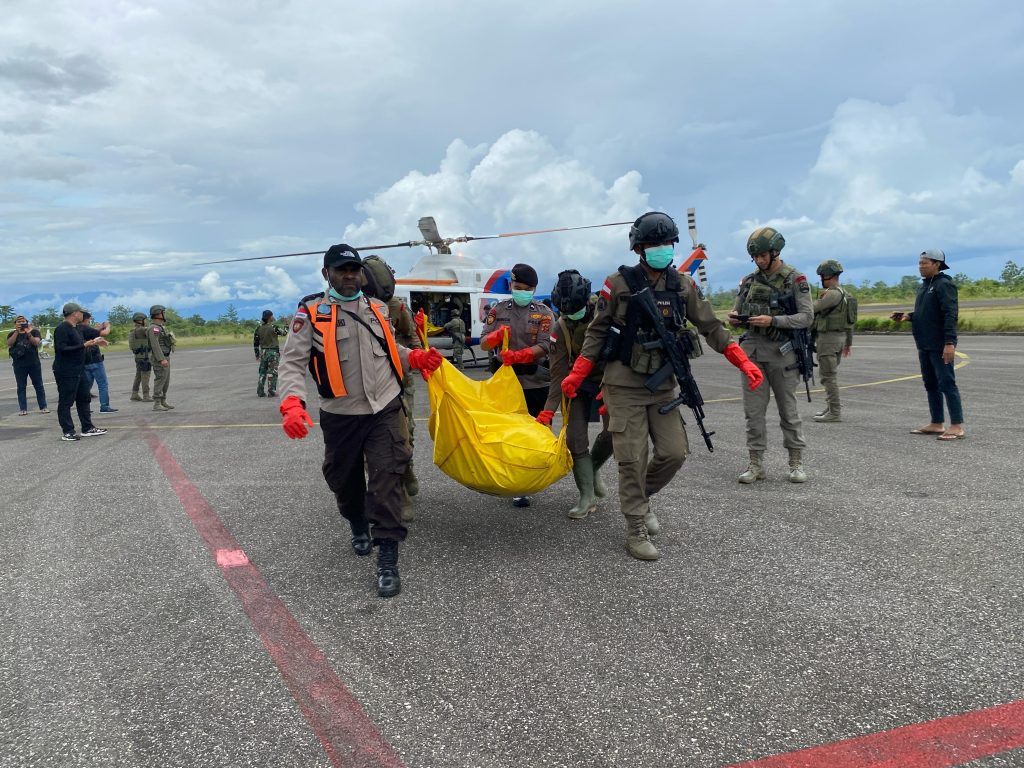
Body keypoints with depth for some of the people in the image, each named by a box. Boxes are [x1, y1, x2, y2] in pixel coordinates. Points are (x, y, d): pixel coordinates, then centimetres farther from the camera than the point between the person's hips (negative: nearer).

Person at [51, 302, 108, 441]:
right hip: (66, 372, -10)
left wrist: (93, 342, 16)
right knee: (65, 402, -2)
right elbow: (62, 349, -24)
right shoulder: (62, 329, -16)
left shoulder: (75, 328, 15)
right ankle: (67, 432, 3)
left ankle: (88, 428, 22)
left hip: (78, 371, 10)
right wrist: (84, 345, -24)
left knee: (84, 399, 14)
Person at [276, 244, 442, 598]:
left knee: (386, 477, -8)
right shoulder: (311, 312, -4)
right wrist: (292, 403, -25)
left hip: (385, 409, 2)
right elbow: (292, 362, -9)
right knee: (344, 479, 15)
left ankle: (388, 561, -5)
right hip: (341, 414, -1)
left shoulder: (377, 308, 10)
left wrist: (417, 358, 7)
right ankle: (358, 526, 45)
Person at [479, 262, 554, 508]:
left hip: (537, 382, -1)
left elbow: (543, 348, -11)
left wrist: (517, 355, -27)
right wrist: (496, 335, -19)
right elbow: (484, 344, 4)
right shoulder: (498, 310, 9)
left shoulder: (544, 313, 2)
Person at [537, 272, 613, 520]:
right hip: (581, 382, 2)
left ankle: (593, 468, 15)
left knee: (613, 432, -17)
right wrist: (549, 410, -20)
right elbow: (559, 373, -12)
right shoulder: (560, 327, -10)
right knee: (575, 437, -7)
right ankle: (587, 496, 5)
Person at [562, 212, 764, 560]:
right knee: (633, 459, -4)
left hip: (663, 385, 4)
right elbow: (597, 331, -1)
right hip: (624, 385, -4)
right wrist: (577, 374, -4)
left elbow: (712, 328, 5)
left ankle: (641, 497, 29)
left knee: (674, 453, 1)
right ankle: (635, 532, 9)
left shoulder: (684, 286, 2)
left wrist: (743, 362, -4)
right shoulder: (619, 284, -8)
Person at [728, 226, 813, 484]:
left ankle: (796, 462, 16)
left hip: (782, 352, -4)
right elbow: (737, 313, 16)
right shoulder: (749, 280, 9)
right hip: (752, 350, 4)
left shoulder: (795, 280, -4)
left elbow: (806, 317, -10)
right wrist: (734, 318, -8)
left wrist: (773, 321, -21)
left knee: (788, 410, 5)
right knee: (753, 411, 3)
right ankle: (756, 464, 10)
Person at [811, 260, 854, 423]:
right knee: (831, 374, 18)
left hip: (828, 337, -10)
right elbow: (850, 321, 18)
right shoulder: (845, 293, 15)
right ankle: (831, 407, 24)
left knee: (829, 376, -6)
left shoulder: (832, 293, -17)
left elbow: (812, 308, -19)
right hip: (840, 337, 10)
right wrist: (848, 342, 23)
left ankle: (834, 412, -4)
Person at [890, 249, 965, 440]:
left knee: (947, 384, -8)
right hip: (925, 345, 10)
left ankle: (957, 427, -5)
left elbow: (951, 315, -20)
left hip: (940, 346, -10)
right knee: (931, 385, 13)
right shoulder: (923, 286, 17)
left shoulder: (944, 284, -12)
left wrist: (949, 342, -27)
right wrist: (908, 316, 6)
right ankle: (937, 424, 21)